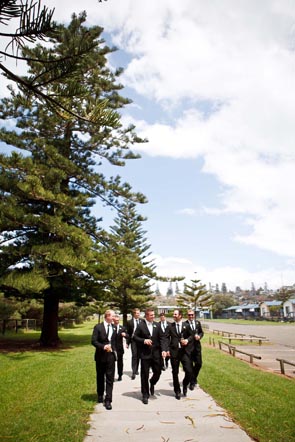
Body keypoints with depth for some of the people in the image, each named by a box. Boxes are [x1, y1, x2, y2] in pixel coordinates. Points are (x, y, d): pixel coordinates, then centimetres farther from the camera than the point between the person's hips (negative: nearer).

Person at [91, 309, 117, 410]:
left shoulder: (114, 328, 4)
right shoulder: (98, 327, -7)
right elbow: (93, 341, -11)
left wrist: (113, 349, 4)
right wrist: (103, 347, -21)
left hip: (111, 356, 1)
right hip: (100, 356, -1)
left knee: (110, 379, -3)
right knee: (100, 378, 15)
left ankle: (108, 400, 2)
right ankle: (100, 396, 36)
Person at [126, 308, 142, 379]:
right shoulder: (130, 322, 0)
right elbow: (128, 333, 3)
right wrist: (127, 342, 1)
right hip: (133, 340, -2)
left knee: (138, 356, 10)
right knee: (134, 355, -9)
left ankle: (136, 370, 25)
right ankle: (133, 372, -8)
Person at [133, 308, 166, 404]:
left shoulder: (157, 325, 4)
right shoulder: (140, 325, -7)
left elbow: (161, 338, 3)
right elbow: (135, 337, -4)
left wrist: (163, 349, -6)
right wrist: (143, 340, -20)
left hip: (156, 353, 3)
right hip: (145, 354, -3)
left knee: (158, 372, 6)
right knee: (144, 375, 5)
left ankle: (152, 383, 39)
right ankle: (145, 395, 21)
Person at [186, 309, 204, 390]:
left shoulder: (198, 323, 6)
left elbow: (201, 332, 12)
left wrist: (199, 336, -8)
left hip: (197, 346, 4)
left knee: (198, 364, 6)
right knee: (190, 365, 4)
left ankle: (194, 378, 33)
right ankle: (192, 382, 19)